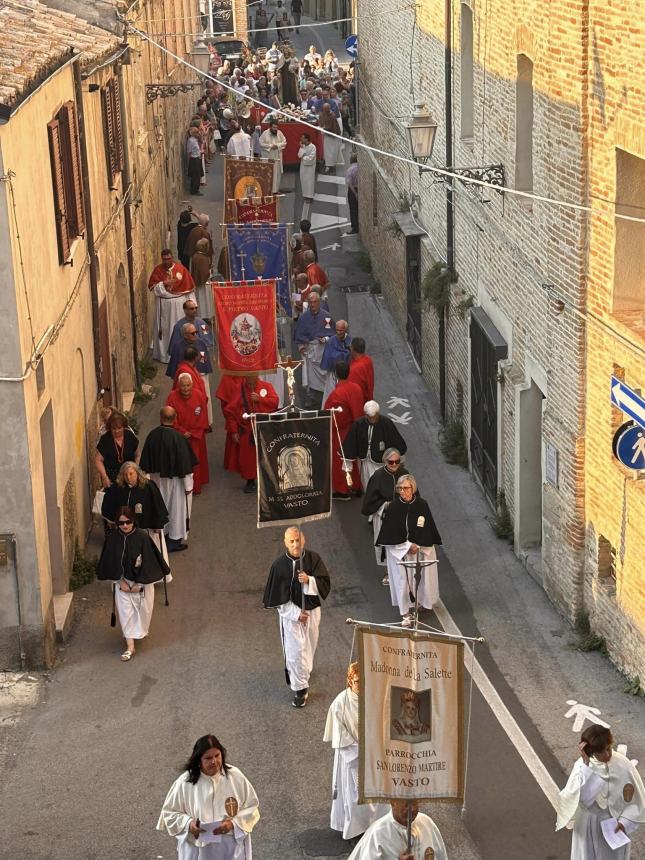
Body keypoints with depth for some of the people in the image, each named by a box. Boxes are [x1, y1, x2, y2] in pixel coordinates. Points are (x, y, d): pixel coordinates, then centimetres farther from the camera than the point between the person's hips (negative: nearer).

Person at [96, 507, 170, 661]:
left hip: (142, 581, -1)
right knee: (125, 612, 0)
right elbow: (111, 563, -5)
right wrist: (121, 582, -8)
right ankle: (130, 646, 5)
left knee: (142, 608, 16)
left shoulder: (142, 537, -21)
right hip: (122, 581, 1)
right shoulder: (112, 538, -14)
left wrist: (138, 584, -13)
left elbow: (148, 562, -15)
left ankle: (141, 630, 46)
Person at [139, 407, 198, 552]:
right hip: (174, 479, -4)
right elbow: (185, 464, -18)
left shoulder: (152, 435, -12)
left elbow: (146, 463, -1)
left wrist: (152, 476, 13)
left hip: (157, 479, 4)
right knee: (176, 508, 11)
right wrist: (188, 485, -9)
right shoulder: (177, 438, -24)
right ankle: (174, 540, 19)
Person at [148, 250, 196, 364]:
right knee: (165, 329, 6)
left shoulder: (181, 269, -5)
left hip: (179, 304, -1)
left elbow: (189, 287, -2)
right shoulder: (157, 270, -2)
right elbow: (151, 287, -2)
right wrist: (163, 284, -19)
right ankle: (164, 354, 16)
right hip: (163, 304, 1)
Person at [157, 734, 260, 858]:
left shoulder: (235, 777, -8)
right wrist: (188, 823, -19)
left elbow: (251, 807, -1)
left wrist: (233, 823, -18)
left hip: (231, 851, 1)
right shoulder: (184, 783, -11)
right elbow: (169, 812, 0)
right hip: (198, 852, -1)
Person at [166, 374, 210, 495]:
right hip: (179, 436, -1)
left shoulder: (199, 395, -11)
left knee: (195, 461, 6)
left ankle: (195, 487, 19)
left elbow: (203, 417, -5)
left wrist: (193, 433, -9)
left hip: (196, 436, 1)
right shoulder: (172, 397, -15)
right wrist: (183, 432, -14)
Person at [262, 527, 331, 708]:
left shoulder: (313, 559, -9)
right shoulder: (279, 565, -15)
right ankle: (300, 689, 8)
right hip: (290, 613, -3)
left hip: (312, 611, 3)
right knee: (295, 650, -3)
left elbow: (325, 584, -8)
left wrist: (309, 580, -28)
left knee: (309, 646, 19)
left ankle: (303, 671, 46)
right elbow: (276, 596, -10)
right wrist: (296, 613, -15)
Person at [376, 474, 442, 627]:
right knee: (402, 578, -3)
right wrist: (407, 545, -14)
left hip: (421, 548, 1)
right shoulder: (393, 508, -9)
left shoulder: (422, 505, -8)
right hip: (399, 550, -1)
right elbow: (391, 532, -7)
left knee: (420, 576, 11)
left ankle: (420, 601, 37)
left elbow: (427, 529, -5)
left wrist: (416, 545, -13)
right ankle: (406, 614, 1)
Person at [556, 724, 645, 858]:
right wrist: (586, 765, -37)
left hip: (615, 828, 1)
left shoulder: (623, 765, -16)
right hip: (589, 829, -1)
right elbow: (583, 798, -35)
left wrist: (625, 822, -17)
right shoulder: (582, 766, -19)